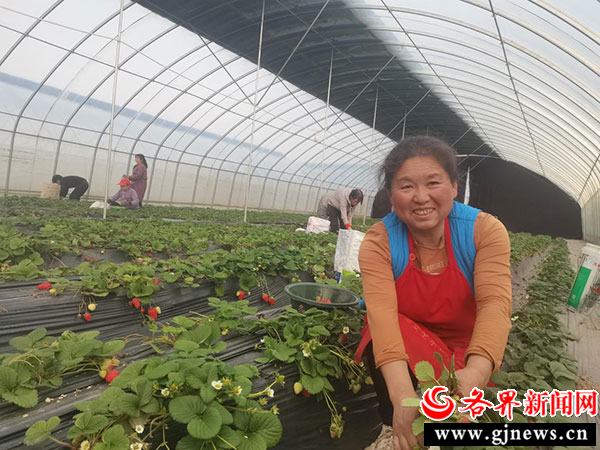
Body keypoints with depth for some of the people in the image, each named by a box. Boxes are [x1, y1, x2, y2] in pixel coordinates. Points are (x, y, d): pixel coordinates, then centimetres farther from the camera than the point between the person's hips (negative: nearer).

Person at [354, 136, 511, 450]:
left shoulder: (485, 230, -19)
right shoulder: (378, 242, -21)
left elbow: (494, 303, -32)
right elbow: (381, 311, -35)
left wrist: (476, 372, -52)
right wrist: (403, 394, -50)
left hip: (465, 348, 1)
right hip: (402, 345, 0)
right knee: (378, 339, -31)